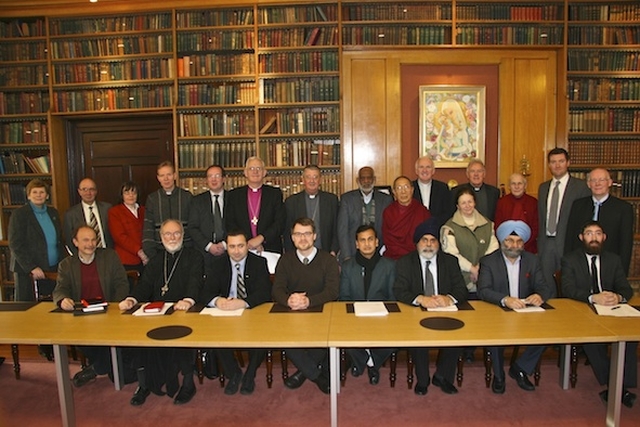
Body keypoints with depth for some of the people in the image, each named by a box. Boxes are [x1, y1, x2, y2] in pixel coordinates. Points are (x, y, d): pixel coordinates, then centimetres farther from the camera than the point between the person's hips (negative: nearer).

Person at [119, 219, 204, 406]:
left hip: (184, 312, -4)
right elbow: (145, 285, 10)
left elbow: (195, 282, -10)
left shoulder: (194, 257, 6)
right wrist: (132, 299, -12)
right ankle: (145, 383, -5)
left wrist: (188, 300, -32)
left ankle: (188, 383, -12)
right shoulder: (155, 260, 22)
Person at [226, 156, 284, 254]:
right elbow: (230, 223, 1)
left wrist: (261, 238, -16)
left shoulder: (275, 193, 4)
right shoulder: (234, 195, 7)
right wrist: (248, 243, -11)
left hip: (270, 249, 0)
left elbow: (280, 222, -4)